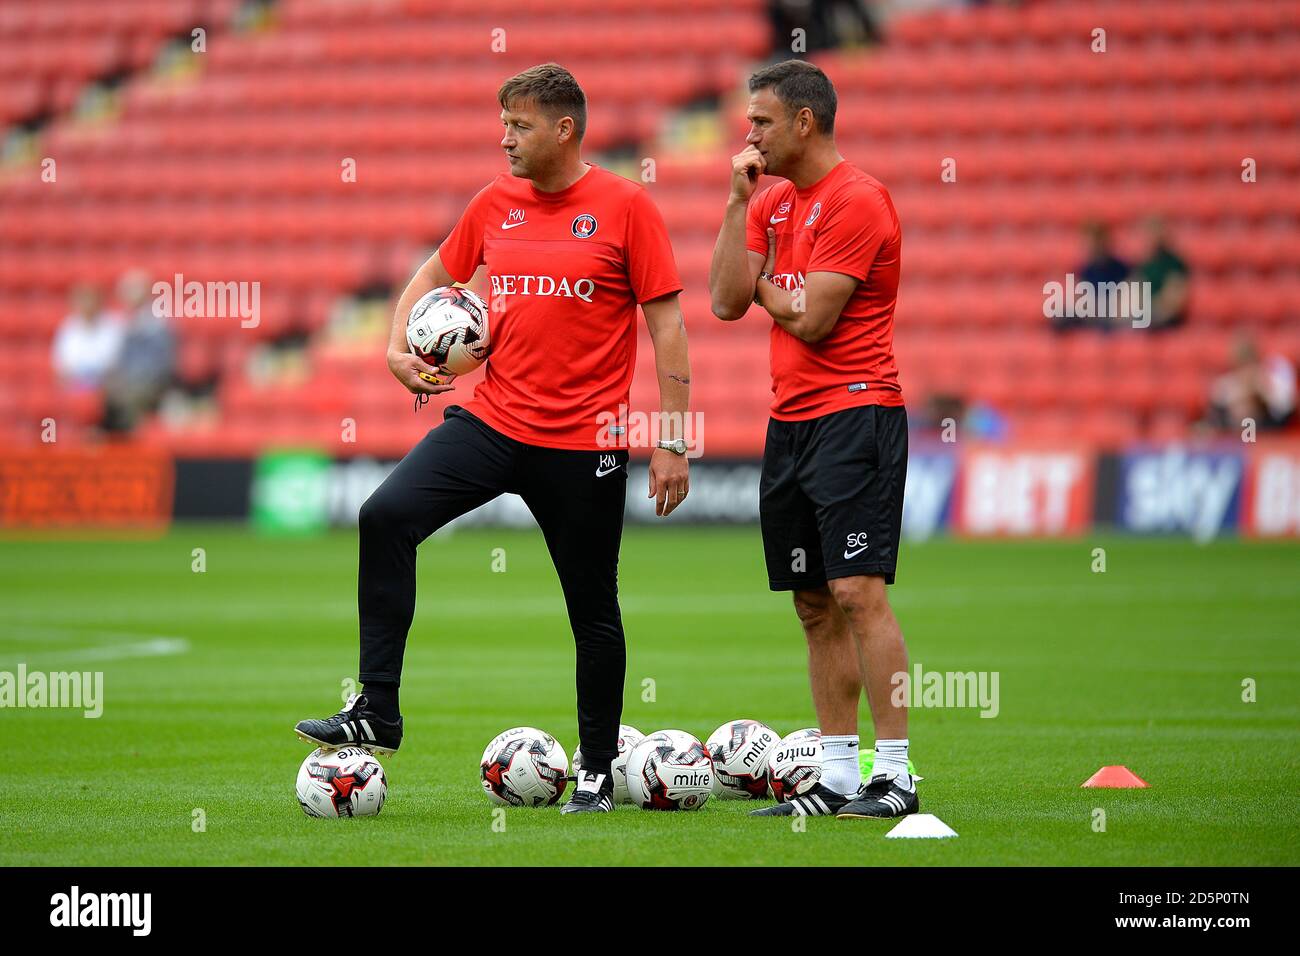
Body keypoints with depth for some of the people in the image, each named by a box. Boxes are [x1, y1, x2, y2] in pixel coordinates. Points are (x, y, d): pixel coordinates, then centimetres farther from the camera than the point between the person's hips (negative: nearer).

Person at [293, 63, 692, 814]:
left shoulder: (625, 206, -7)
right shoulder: (496, 204, 8)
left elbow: (666, 323, -6)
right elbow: (434, 274, 23)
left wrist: (674, 442, -9)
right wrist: (400, 346, 4)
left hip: (585, 442, -4)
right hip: (493, 420, 4)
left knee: (593, 609, 5)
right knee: (386, 516, -16)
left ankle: (599, 773, 21)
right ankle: (376, 714, -12)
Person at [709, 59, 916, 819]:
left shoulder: (857, 201, -11)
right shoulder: (773, 205, 15)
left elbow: (810, 320, -15)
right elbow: (727, 302, 5)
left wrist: (762, 284, 4)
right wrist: (739, 201, 2)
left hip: (853, 414, -9)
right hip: (791, 420, 9)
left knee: (858, 592, -14)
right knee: (815, 606, 8)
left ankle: (896, 777, -13)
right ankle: (837, 778, 11)